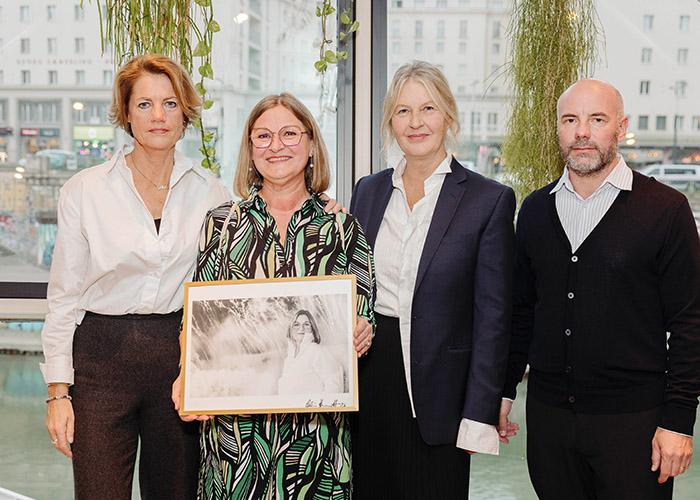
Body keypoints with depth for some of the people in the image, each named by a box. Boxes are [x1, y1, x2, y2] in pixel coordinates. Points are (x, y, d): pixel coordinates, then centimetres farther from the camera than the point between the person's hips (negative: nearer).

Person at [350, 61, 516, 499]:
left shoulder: (490, 200, -6)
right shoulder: (369, 191, 8)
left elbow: (492, 317, -7)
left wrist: (479, 416, -11)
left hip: (436, 389, -4)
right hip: (367, 378, 4)